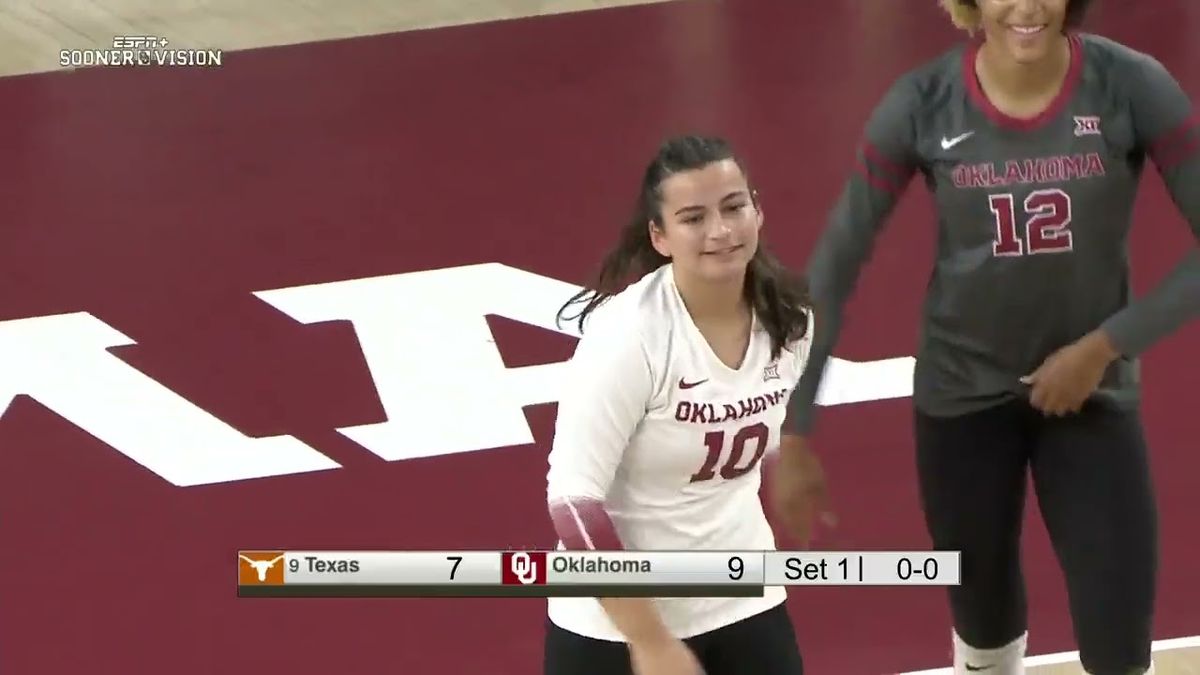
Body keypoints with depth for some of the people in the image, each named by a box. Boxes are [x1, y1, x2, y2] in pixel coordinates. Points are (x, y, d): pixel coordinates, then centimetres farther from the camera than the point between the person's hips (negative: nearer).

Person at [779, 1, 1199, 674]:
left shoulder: (1132, 86, -19)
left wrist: (1106, 345, -17)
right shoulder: (922, 105, -17)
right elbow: (836, 265, -10)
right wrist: (795, 429, -9)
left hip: (1092, 390, 0)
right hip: (963, 393, 1)